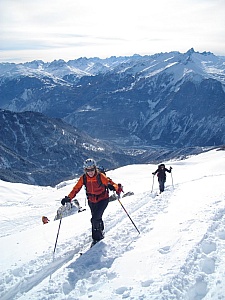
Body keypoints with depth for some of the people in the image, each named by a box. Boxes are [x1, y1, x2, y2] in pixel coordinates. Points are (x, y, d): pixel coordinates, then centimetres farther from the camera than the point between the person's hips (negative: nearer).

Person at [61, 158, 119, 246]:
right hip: (91, 201, 4)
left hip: (103, 199, -4)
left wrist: (114, 187, -48)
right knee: (97, 219, 17)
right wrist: (68, 198, -21)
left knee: (95, 219, -17)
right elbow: (76, 189, -9)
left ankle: (96, 238, 1)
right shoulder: (83, 178, -13)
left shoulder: (100, 176, -22)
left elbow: (110, 183, -24)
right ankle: (100, 232, 46)